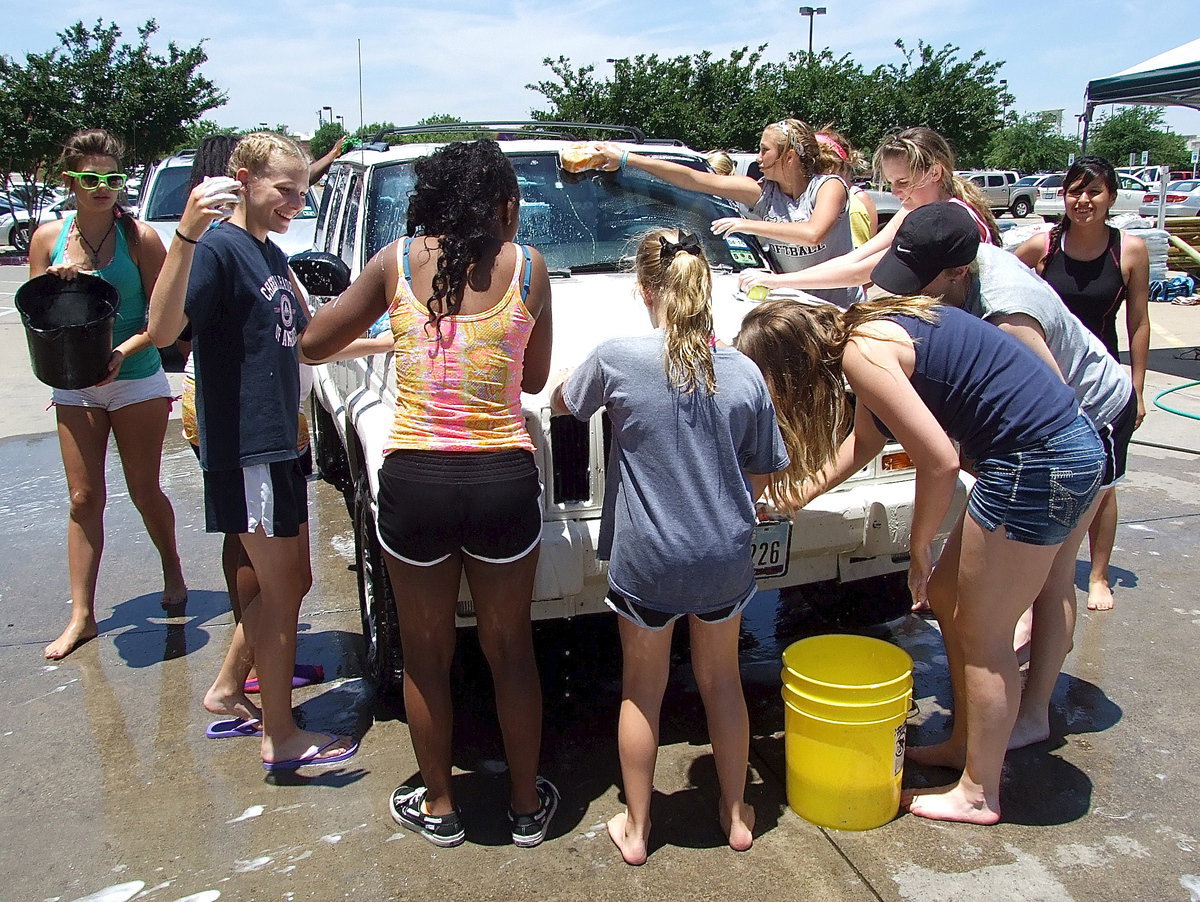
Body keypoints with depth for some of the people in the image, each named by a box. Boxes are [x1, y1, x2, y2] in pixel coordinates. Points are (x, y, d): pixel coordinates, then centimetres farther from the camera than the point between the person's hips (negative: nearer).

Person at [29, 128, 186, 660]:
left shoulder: (139, 237, -7)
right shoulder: (48, 238, 1)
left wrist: (123, 352, -22)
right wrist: (57, 283, -15)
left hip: (137, 382, -2)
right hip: (74, 387, 3)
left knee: (144, 490, 7)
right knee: (84, 497, 4)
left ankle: (172, 572, 33)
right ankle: (81, 615, 11)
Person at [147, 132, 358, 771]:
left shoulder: (272, 256, 14)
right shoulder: (218, 249, -14)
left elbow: (301, 344, 25)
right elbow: (163, 329, -31)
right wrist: (187, 234, -41)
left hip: (279, 442, 9)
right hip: (244, 447, -9)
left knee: (288, 584, 18)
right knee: (281, 593, 0)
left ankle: (227, 689, 34)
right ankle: (280, 737, 14)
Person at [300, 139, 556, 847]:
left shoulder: (397, 262, 0)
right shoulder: (528, 268, -1)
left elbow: (314, 342, 9)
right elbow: (535, 377, 9)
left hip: (415, 481, 0)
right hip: (504, 479, 0)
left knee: (426, 655, 18)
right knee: (511, 651, 18)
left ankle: (438, 806, 35)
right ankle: (528, 805, 34)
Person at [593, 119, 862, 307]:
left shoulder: (829, 185, -9)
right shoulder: (763, 192, 1)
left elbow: (813, 234, -30)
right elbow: (695, 179, -1)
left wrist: (748, 225, -24)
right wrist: (625, 158, -3)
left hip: (845, 308, -3)